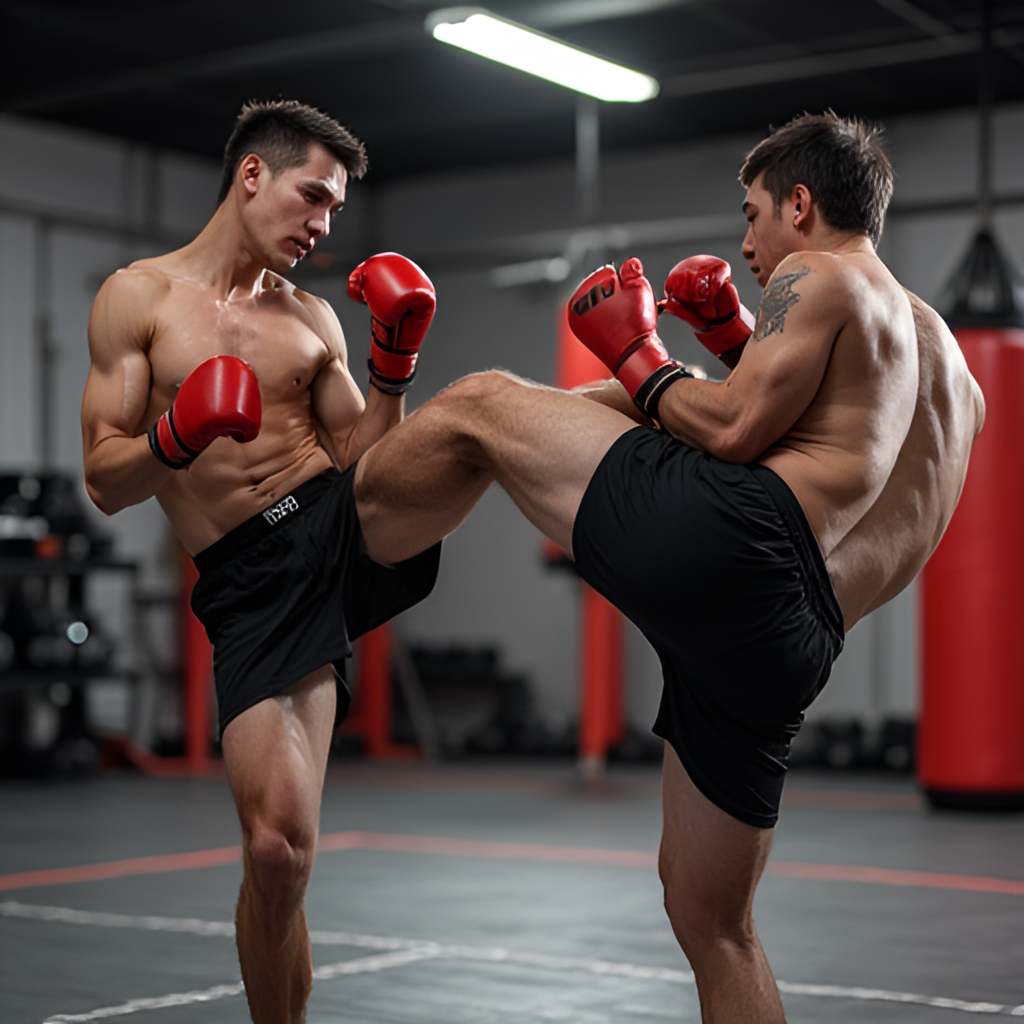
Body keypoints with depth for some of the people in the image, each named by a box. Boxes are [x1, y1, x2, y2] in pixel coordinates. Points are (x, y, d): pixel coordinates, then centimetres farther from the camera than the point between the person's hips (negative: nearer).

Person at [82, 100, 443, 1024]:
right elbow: (105, 483, -1)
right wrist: (177, 436, -21)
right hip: (254, 588, -3)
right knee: (277, 849, -10)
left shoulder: (312, 321, 14)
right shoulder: (138, 298, 4)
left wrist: (394, 363, -3)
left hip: (346, 528, 3)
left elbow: (361, 461, 12)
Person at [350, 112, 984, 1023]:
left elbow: (732, 432, -6)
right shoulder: (946, 360, 33)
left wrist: (636, 353, 10)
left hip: (725, 534, -8)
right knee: (711, 916, 18)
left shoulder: (819, 277, 8)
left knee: (477, 406, 6)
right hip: (789, 646, 9)